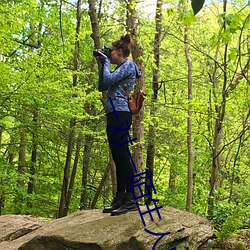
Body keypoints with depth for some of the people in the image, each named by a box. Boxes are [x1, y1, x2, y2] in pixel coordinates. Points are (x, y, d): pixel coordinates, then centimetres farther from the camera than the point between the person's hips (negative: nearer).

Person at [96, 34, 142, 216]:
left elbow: (108, 80, -13)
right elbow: (102, 87, 23)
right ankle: (120, 198, 12)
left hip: (120, 115, -10)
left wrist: (106, 62, 2)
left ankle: (131, 199, -12)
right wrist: (102, 65, 20)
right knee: (118, 158, 8)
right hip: (114, 116, 10)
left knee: (122, 156, -12)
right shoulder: (120, 68, 25)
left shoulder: (128, 64, -2)